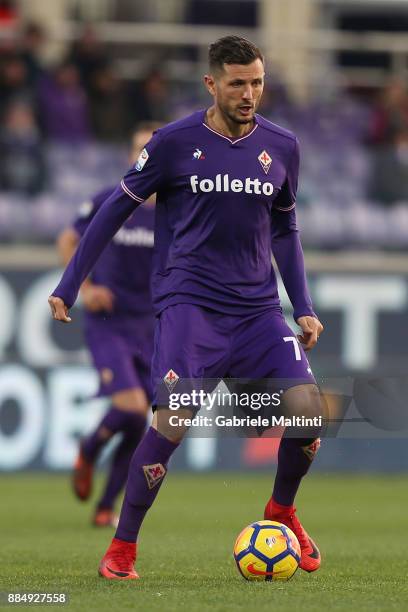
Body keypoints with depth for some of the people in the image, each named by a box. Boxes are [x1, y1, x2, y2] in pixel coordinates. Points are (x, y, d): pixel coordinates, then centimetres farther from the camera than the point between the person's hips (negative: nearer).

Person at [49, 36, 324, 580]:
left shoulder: (281, 146, 7)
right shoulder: (175, 142, -4)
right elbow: (116, 209, 5)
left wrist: (304, 309, 12)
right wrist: (68, 288, 5)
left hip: (258, 308, 4)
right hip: (189, 304, -4)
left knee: (307, 407, -14)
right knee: (173, 418, -21)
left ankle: (281, 510, 16)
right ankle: (121, 550, -4)